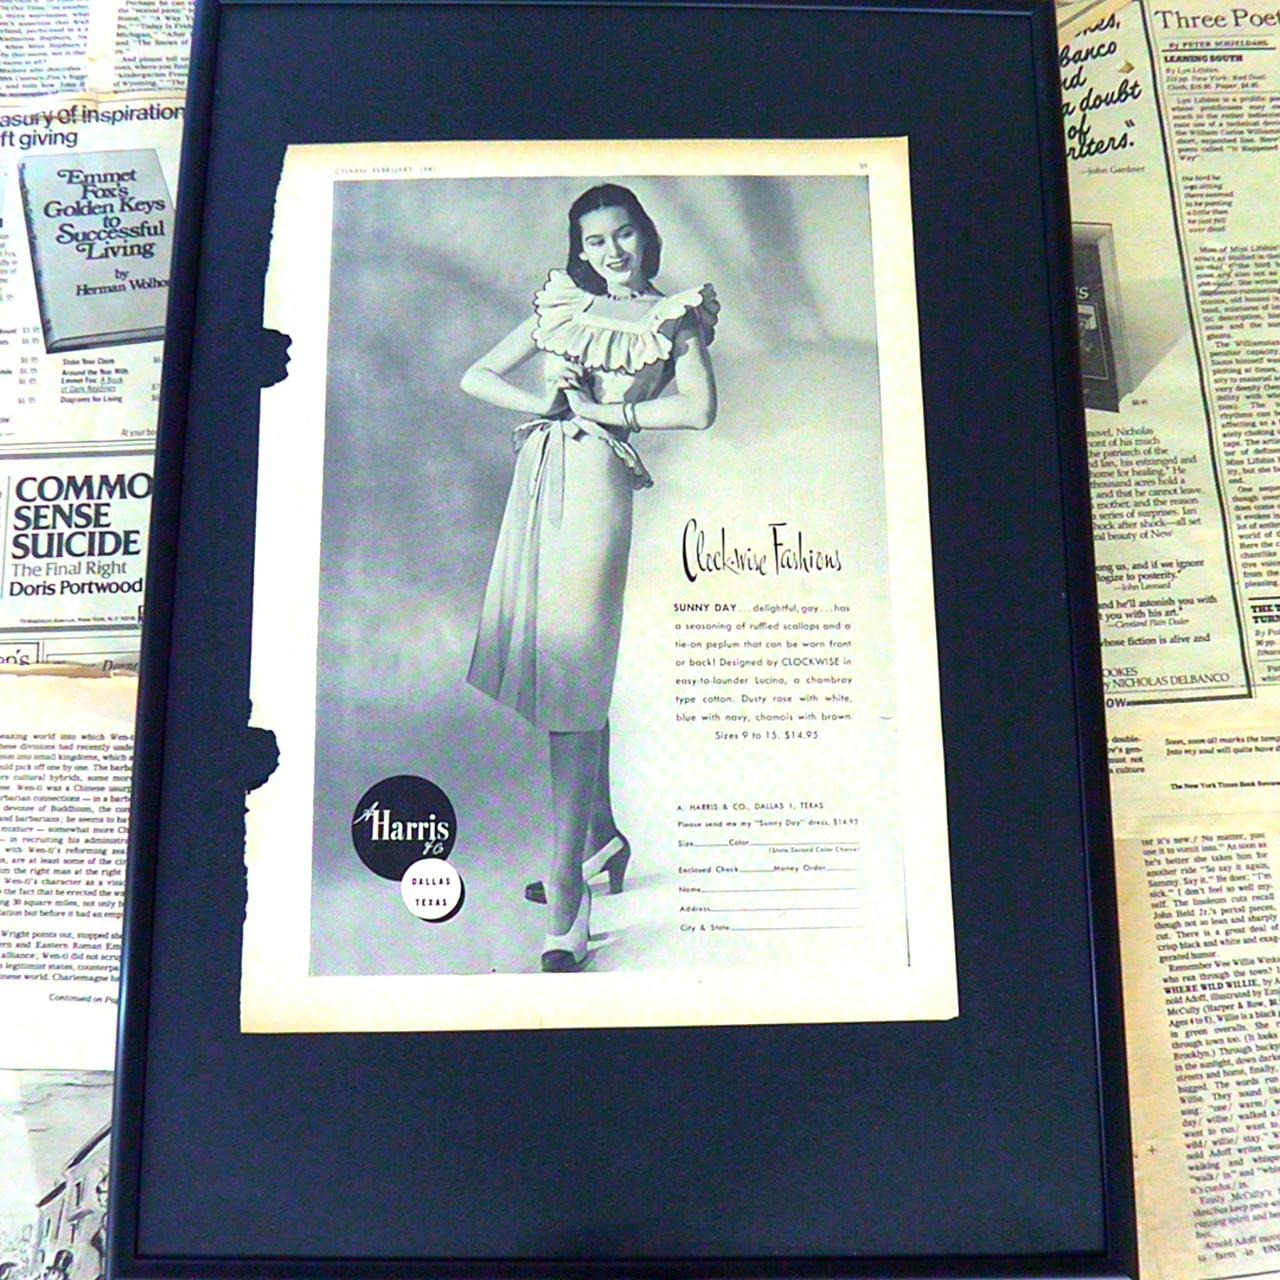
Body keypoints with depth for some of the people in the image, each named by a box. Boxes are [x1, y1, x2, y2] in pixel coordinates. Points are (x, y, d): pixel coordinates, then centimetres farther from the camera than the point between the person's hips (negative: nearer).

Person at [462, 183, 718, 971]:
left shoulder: (673, 317, 10)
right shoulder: (560, 306, 19)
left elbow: (699, 410, -6)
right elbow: (476, 378, 14)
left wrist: (603, 410, -7)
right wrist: (553, 405, -1)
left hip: (596, 486, -5)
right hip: (537, 483, 5)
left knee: (573, 675, -14)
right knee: (558, 669, 8)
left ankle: (567, 896, -12)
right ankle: (602, 837, 24)